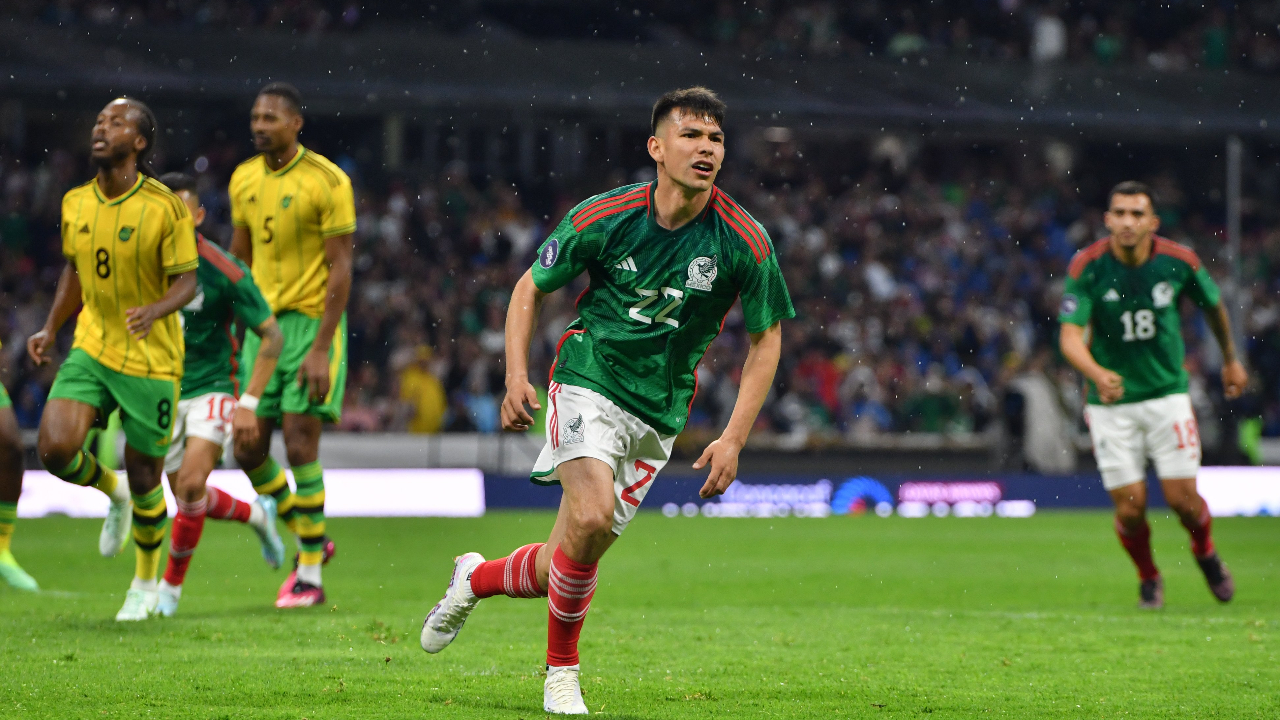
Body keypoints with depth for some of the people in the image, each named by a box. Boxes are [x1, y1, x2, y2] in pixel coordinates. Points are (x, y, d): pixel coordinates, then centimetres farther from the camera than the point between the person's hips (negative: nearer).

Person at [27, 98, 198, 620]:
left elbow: (186, 281, -11)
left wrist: (154, 311, -31)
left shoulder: (164, 207, -13)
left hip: (151, 359, -4)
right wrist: (51, 329, 11)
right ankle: (113, 495, 18)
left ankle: (146, 582, 30)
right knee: (54, 447, -17)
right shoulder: (75, 203, 3)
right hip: (91, 348, 4)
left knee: (143, 478, 5)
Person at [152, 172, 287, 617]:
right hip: (161, 393, 4)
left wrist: (249, 403, -16)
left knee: (191, 484, -21)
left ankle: (172, 584, -3)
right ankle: (258, 515, 42)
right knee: (188, 496, 11)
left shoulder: (225, 271, -17)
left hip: (211, 389, -4)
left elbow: (272, 337, -11)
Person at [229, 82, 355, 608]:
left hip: (312, 322, -6)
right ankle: (310, 540, 24)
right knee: (248, 450, 2)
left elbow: (340, 269, -13)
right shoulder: (244, 180, 7)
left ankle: (310, 576, -1)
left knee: (300, 444, -10)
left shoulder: (328, 181, -12)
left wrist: (321, 348, -19)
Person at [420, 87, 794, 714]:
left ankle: (477, 579, 37)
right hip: (588, 381, -2)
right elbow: (530, 288, 4)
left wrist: (733, 439, -7)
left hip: (658, 413, 2)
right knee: (592, 516, -27)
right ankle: (562, 669, -5)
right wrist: (517, 375, -11)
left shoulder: (745, 243, -10)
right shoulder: (604, 217, -10)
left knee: (564, 565, 4)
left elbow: (767, 339, 2)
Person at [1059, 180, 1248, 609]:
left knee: (1182, 498, -5)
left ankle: (1205, 553, 30)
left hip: (1167, 393, 1)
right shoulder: (1087, 267, -15)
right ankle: (1148, 578, 26)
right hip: (1111, 401, -1)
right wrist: (1097, 373, -41)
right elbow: (1070, 334, -21)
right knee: (1130, 508, -4)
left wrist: (1230, 360, 24)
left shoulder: (1179, 262, -10)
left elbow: (1214, 305, 11)